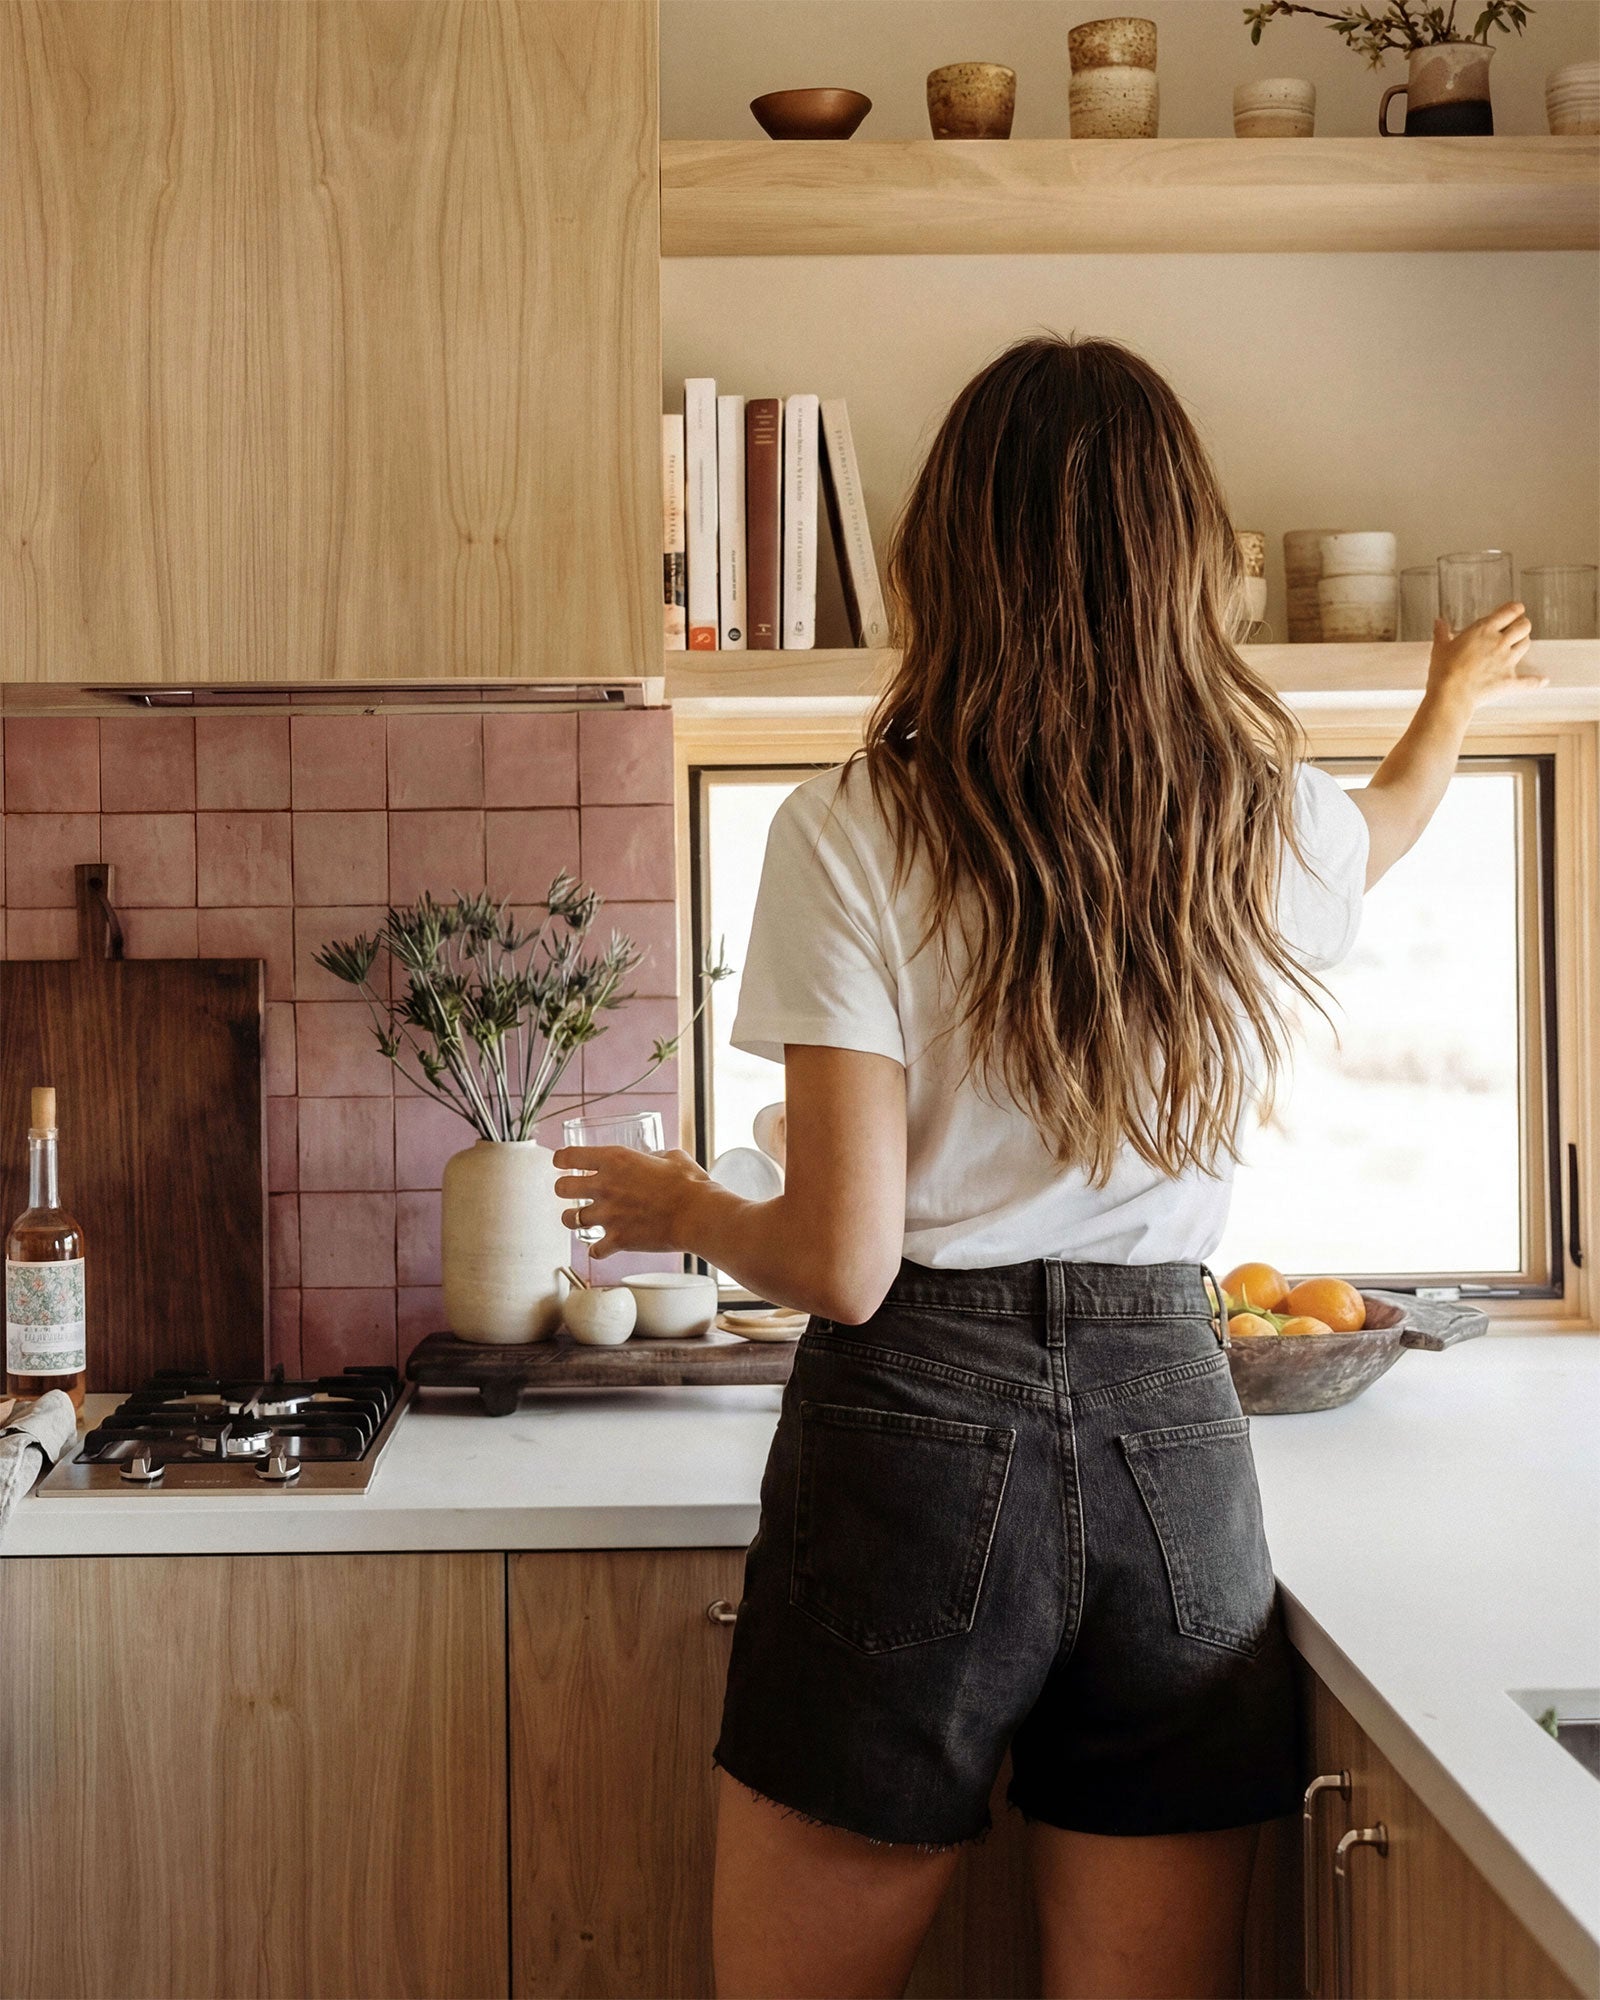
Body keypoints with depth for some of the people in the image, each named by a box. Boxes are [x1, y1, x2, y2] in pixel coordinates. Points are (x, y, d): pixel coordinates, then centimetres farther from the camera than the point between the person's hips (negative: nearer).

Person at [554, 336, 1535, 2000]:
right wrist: (1452, 699, 51)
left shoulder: (853, 830, -11)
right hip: (1172, 1440, 4)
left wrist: (678, 1208, 8)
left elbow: (843, 1262, -13)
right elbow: (1387, 823, 29)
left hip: (915, 1439, -3)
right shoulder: (1271, 828, 2)